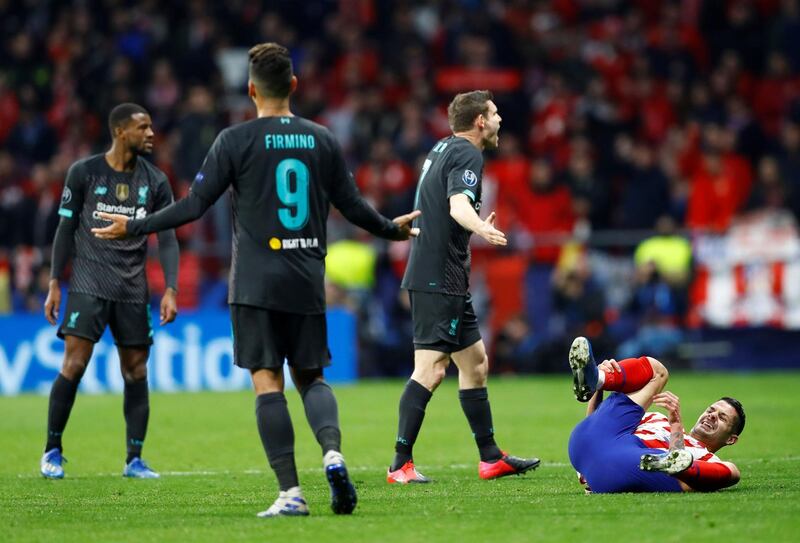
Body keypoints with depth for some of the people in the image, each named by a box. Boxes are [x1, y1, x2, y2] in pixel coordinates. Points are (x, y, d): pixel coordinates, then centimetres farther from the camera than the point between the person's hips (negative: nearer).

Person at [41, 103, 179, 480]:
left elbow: (167, 239, 4)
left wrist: (170, 289, -6)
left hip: (132, 289, 3)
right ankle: (52, 452, 3)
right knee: (74, 364, -11)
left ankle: (134, 460, 10)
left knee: (136, 371, 2)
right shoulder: (83, 173, 0)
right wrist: (55, 284, 1)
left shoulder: (155, 182, 6)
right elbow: (66, 229, 4)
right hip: (88, 284, -3)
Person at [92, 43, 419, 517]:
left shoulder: (235, 140, -3)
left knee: (268, 381, -2)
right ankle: (333, 452, -15)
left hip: (256, 282, -3)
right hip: (308, 283, 3)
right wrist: (394, 229, 31)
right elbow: (353, 206, 12)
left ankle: (291, 492, -10)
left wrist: (133, 228, 7)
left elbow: (195, 206, -4)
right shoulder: (322, 140, 7)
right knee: (310, 376, 13)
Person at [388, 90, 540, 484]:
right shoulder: (467, 155, -12)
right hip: (439, 279, -11)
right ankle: (400, 465, -16)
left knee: (475, 362, 15)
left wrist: (476, 227, 51)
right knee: (431, 368, -14)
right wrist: (481, 229, -50)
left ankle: (491, 458, 21)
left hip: (448, 281, 11)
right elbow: (458, 204, -30)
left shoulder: (444, 148, 17)